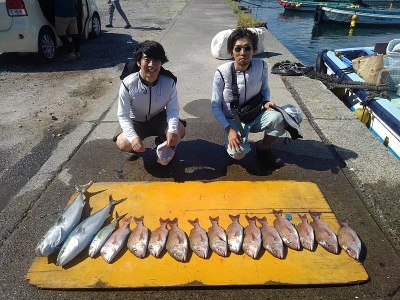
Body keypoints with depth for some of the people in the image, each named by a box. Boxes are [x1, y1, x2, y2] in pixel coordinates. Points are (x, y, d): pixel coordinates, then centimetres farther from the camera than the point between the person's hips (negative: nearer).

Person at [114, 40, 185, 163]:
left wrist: (172, 131, -37)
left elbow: (173, 109, -17)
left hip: (159, 118, 1)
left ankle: (162, 141, 12)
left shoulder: (169, 82, -22)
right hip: (136, 122, -1)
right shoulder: (128, 84, -26)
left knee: (179, 131, -25)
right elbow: (123, 115, -21)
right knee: (123, 144, -25)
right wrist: (133, 137, -38)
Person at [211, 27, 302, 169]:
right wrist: (228, 129, -24)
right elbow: (215, 106, -12)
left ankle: (264, 149, 1)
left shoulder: (261, 66, -10)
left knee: (280, 116, -27)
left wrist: (266, 101, -12)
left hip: (256, 116, 4)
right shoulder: (222, 72, -18)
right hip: (233, 121, -3)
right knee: (238, 152, -32)